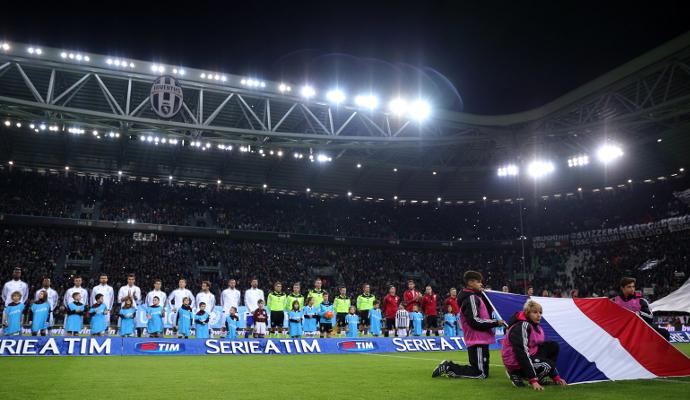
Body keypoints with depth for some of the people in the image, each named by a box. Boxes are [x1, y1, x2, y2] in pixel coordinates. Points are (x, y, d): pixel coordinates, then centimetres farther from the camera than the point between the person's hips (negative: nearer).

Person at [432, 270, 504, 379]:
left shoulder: (475, 297, 18)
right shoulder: (471, 298, -13)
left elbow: (488, 311, 18)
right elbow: (474, 321, -21)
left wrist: (483, 294, 10)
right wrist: (495, 322, -16)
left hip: (480, 340, 10)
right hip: (477, 341, -10)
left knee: (480, 369, 15)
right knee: (481, 374, -7)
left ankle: (448, 366, 11)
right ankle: (449, 368, -5)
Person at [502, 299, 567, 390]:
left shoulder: (536, 327, 6)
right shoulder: (522, 327, -22)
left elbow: (544, 348, 10)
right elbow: (522, 353, -29)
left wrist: (556, 376, 5)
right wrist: (533, 381, -33)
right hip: (517, 363, -9)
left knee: (553, 346, 1)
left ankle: (538, 377, 2)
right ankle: (517, 375, -7)